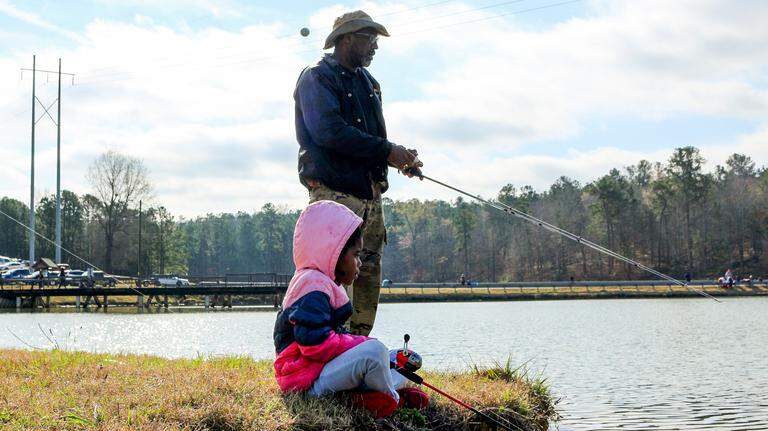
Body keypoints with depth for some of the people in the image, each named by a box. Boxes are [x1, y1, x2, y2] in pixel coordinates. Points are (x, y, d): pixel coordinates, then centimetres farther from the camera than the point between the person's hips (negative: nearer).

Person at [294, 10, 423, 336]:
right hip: (335, 192, -9)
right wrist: (387, 151, -16)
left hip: (370, 196, 9)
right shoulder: (317, 78, -4)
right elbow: (329, 131, -19)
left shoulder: (366, 82, 22)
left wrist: (401, 158, 5)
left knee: (368, 277, 9)